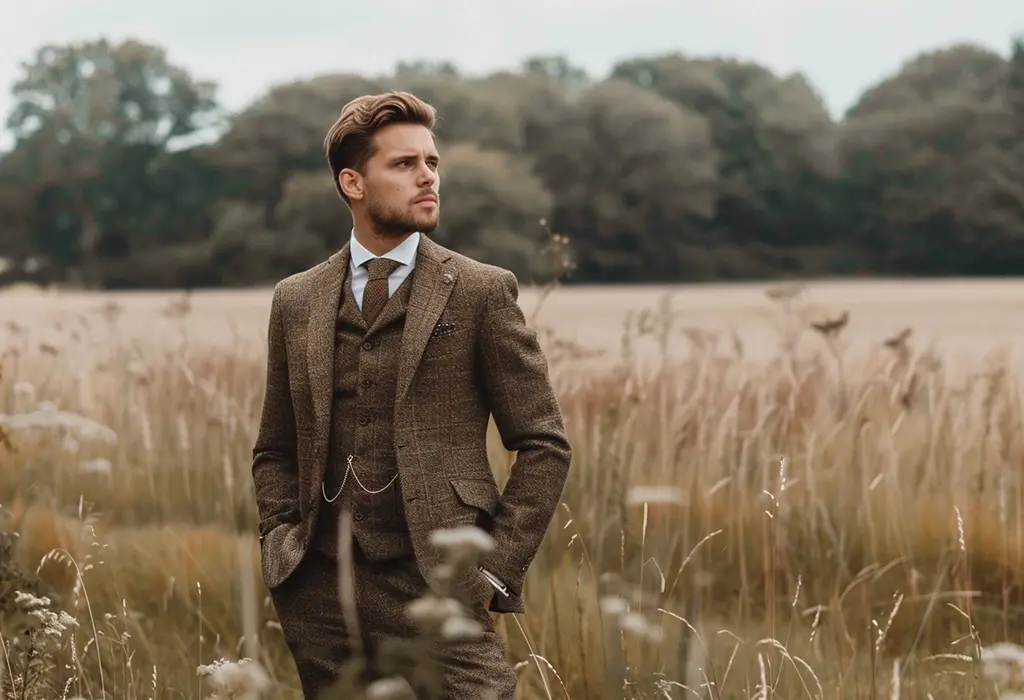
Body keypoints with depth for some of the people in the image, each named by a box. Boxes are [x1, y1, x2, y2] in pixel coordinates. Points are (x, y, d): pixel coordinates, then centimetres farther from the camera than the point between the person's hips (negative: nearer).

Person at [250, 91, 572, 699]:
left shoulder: (482, 292, 2)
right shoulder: (295, 301, 11)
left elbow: (545, 445, 2)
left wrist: (495, 571, -5)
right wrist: (281, 549, 4)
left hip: (437, 590, -3)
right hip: (322, 596, 3)